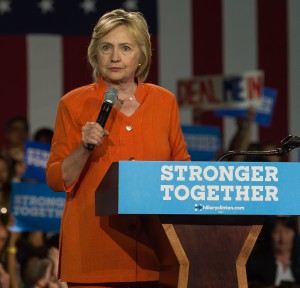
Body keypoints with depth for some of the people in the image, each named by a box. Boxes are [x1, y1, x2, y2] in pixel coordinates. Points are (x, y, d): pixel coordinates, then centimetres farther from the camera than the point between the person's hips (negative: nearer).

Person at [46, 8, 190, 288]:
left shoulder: (164, 101, 8)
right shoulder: (74, 104, 1)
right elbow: (57, 179, 0)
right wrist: (85, 149, -16)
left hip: (153, 244, 2)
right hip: (93, 245, -2)